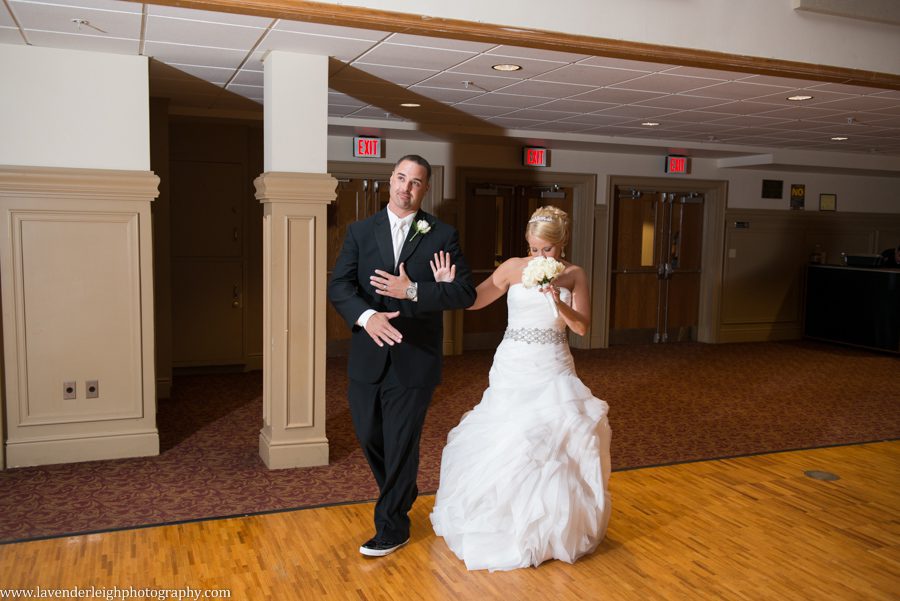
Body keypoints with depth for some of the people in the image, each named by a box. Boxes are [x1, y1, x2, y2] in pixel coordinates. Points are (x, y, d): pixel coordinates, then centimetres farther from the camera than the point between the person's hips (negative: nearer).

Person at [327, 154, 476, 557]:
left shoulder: (442, 235, 0)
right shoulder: (360, 232, 5)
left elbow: (464, 292, -7)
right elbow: (338, 286, -5)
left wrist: (412, 291, -19)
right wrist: (366, 316, -24)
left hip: (414, 360, -3)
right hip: (368, 356, 3)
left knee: (401, 443, 4)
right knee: (369, 436, 15)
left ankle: (392, 527, 22)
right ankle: (402, 494, 43)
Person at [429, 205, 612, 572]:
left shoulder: (574, 275, 1)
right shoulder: (514, 267, -1)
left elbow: (582, 327, -5)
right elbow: (475, 300, 3)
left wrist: (557, 302, -21)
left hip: (552, 370, 1)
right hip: (513, 366, 0)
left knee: (556, 440, -5)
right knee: (504, 440, 0)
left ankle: (554, 527, 15)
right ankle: (504, 522, 20)